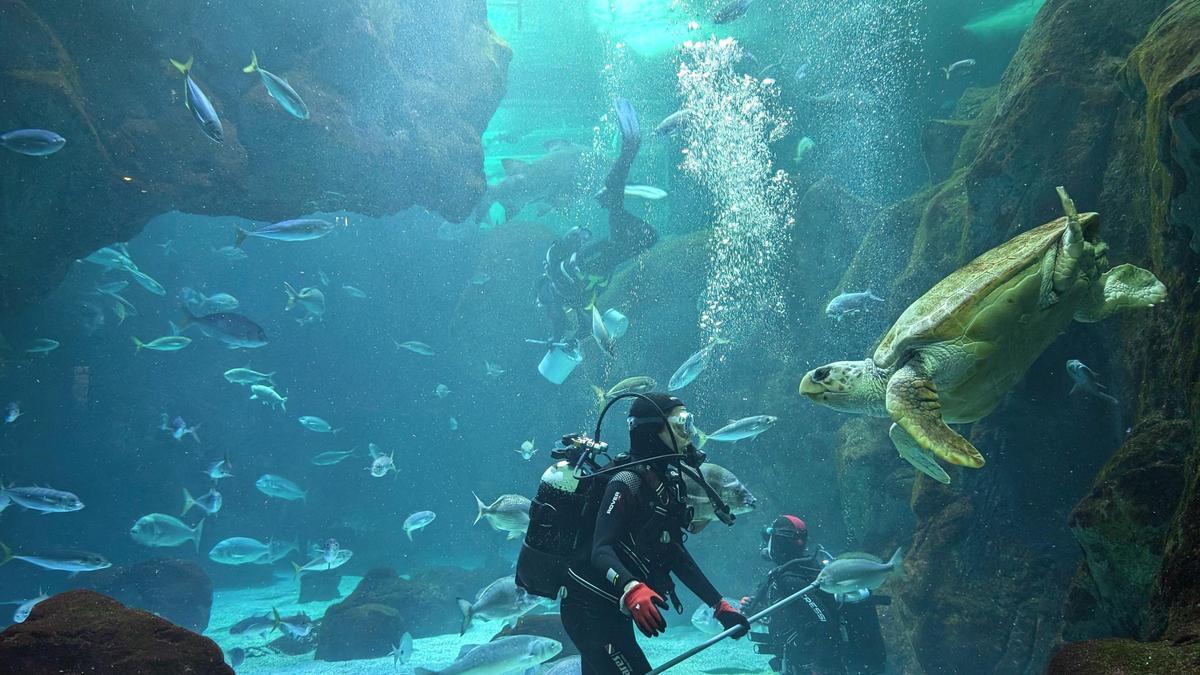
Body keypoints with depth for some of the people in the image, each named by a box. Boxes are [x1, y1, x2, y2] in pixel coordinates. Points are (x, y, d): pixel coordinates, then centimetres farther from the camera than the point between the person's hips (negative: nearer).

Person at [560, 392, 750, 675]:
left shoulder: (668, 483, 7)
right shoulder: (627, 483, -20)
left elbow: (675, 554, 11)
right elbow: (601, 551, -30)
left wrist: (720, 606, 9)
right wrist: (632, 589, -49)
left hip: (615, 611, 10)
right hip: (590, 609, -10)